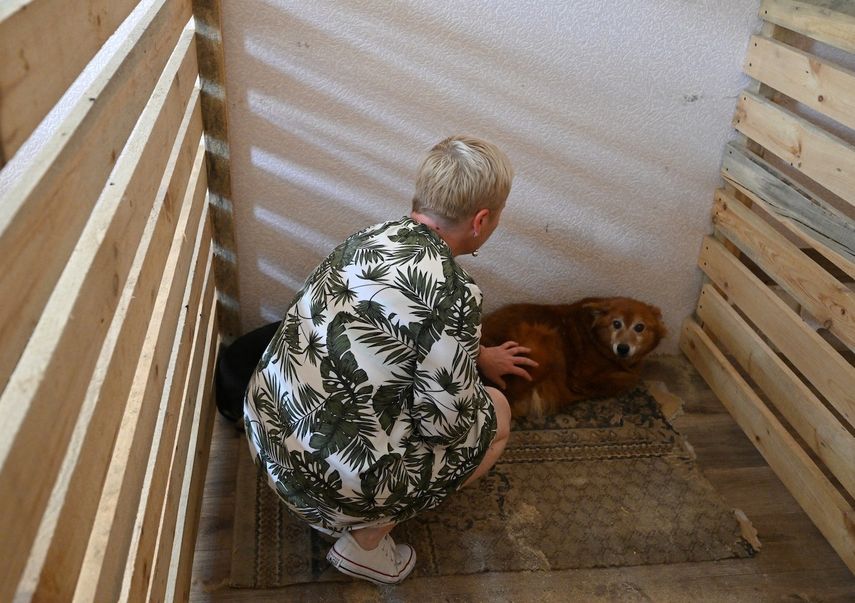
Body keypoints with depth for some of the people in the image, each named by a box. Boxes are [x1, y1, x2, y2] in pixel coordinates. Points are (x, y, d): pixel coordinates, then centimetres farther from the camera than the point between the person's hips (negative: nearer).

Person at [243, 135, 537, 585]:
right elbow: (446, 423, -14)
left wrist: (474, 357, 35)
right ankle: (366, 539, 10)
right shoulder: (454, 293, -22)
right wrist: (480, 390, 7)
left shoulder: (375, 237, 3)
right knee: (494, 414, 12)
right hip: (331, 476, -7)